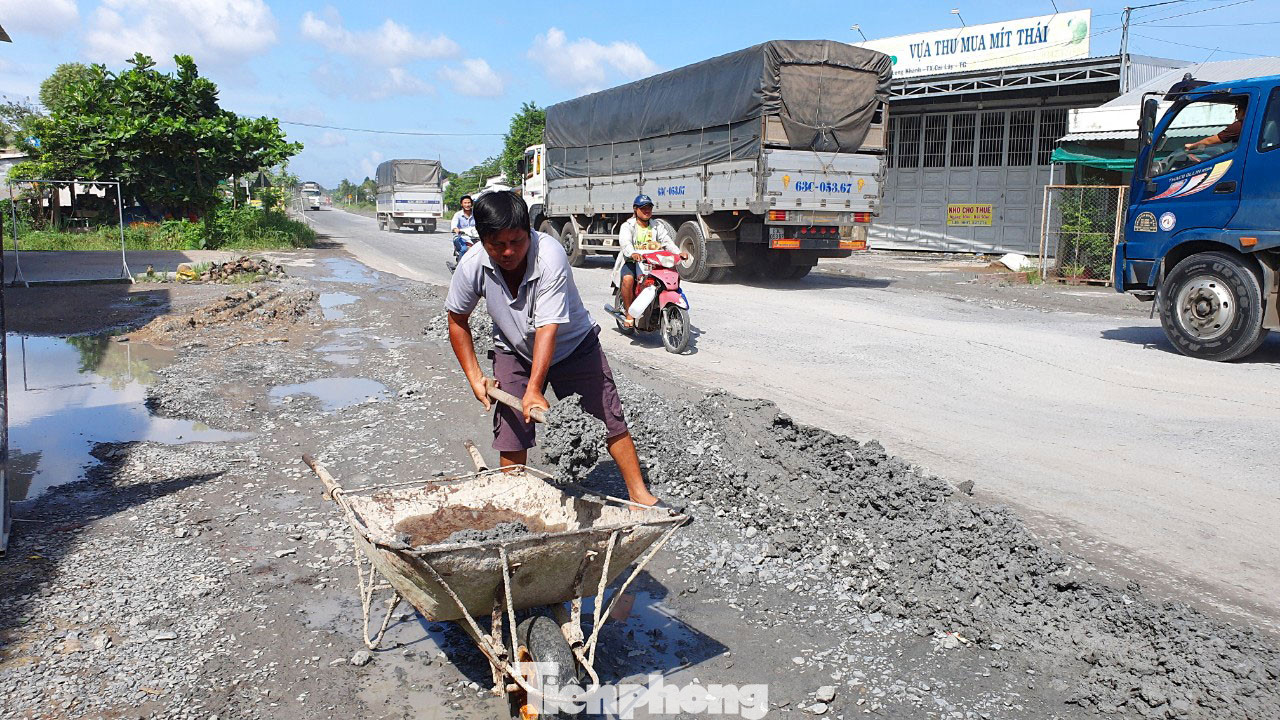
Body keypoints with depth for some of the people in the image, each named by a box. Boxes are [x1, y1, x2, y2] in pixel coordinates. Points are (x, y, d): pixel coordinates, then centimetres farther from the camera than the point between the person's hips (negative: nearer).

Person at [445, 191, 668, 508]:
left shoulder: (550, 255, -35)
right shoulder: (472, 267, -23)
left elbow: (548, 327, -38)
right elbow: (458, 321, -4)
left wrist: (534, 389, -43)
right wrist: (474, 377, -8)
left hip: (574, 345, -2)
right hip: (514, 351, 2)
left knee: (611, 420, -1)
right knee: (511, 433, -4)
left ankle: (639, 494, 13)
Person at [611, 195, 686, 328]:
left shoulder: (658, 227, 15)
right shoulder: (627, 226, 1)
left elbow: (667, 241, -1)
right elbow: (625, 242, -20)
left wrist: (679, 252, -23)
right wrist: (632, 254, -44)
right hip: (631, 262, -3)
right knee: (628, 279, -35)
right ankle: (629, 313, -20)